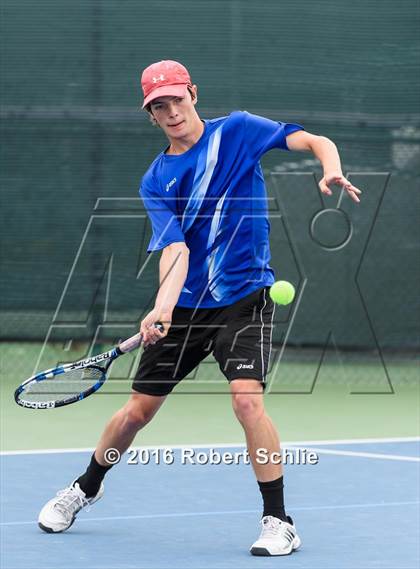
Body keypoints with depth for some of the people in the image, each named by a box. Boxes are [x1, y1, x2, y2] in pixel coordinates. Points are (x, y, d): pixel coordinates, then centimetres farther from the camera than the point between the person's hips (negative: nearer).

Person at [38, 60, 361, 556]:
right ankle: (85, 489, 35)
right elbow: (175, 248, -11)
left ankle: (278, 523, -12)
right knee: (137, 410, 8)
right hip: (185, 304, 3)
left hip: (243, 296, -3)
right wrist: (162, 308, -29)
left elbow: (315, 141, -9)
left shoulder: (237, 131, -1)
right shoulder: (155, 182, 2)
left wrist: (331, 171, -32)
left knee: (247, 399, -23)